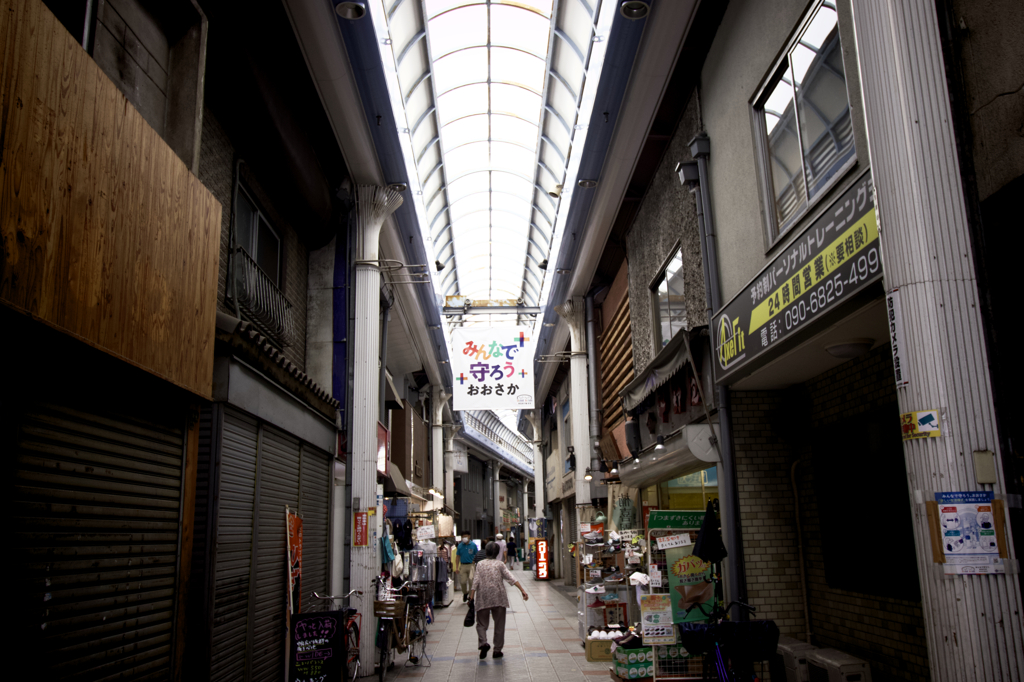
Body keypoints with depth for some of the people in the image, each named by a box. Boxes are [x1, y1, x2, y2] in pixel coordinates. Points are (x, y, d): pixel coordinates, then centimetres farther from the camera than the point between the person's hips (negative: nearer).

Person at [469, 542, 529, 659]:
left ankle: (483, 643, -17)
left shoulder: (480, 564, 4)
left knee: (482, 623, 8)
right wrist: (522, 590, -10)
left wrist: (471, 596, -1)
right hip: (498, 597, 0)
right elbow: (511, 578, -7)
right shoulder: (500, 564, 2)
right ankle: (497, 650, 9)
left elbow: (476, 581, -2)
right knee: (499, 624, 9)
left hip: (483, 598, 0)